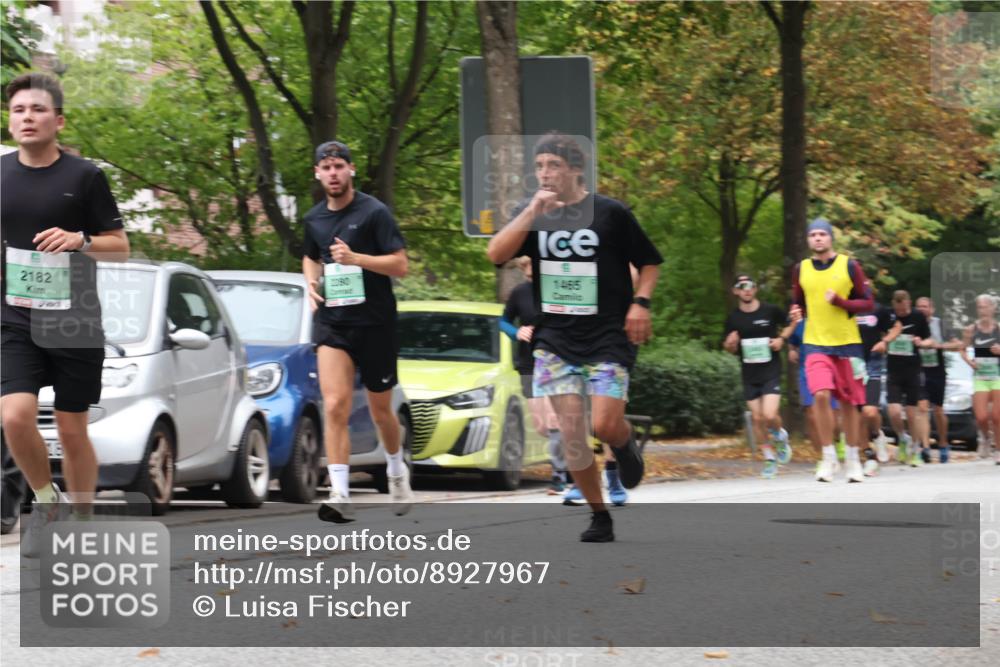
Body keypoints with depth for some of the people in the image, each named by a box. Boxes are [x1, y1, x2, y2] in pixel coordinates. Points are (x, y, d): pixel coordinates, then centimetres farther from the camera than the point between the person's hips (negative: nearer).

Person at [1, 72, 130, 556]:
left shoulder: (85, 177, -4)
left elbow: (121, 247, -1)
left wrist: (80, 239, -18)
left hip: (75, 325, -2)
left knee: (72, 430, 4)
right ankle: (46, 501, 9)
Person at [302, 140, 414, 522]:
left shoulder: (374, 212, -7)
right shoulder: (314, 219, 9)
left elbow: (400, 265, -12)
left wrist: (355, 258, -24)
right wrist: (312, 283, 7)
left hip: (374, 322, -3)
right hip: (331, 322, 3)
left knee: (380, 411, 12)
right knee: (335, 407, -16)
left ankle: (396, 470, 41)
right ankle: (340, 497, -21)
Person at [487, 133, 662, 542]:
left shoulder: (609, 213, -3)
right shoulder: (529, 213, 5)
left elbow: (650, 262, 6)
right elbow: (496, 254, -11)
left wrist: (640, 303, -9)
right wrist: (533, 211, -18)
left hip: (608, 339, -3)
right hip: (555, 340, 3)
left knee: (605, 426, -15)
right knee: (570, 433, -4)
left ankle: (626, 445, 23)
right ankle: (599, 518, 11)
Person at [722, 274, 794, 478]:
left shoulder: (770, 311, -3)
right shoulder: (733, 319, 3)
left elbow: (790, 324, 14)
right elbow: (730, 349, 14)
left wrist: (782, 338, -4)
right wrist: (730, 344, -9)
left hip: (771, 372, -3)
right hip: (749, 375, 3)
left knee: (770, 415, -17)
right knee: (757, 418, 3)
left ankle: (780, 436, 16)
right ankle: (770, 459, 17)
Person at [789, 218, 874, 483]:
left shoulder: (849, 266, -1)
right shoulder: (800, 269, 6)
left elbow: (868, 303, 0)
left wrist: (839, 301, -16)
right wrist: (797, 313, -4)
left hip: (847, 343, 0)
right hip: (815, 344, 0)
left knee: (849, 402, 6)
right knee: (821, 395, -20)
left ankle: (853, 459, 21)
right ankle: (828, 457, -11)